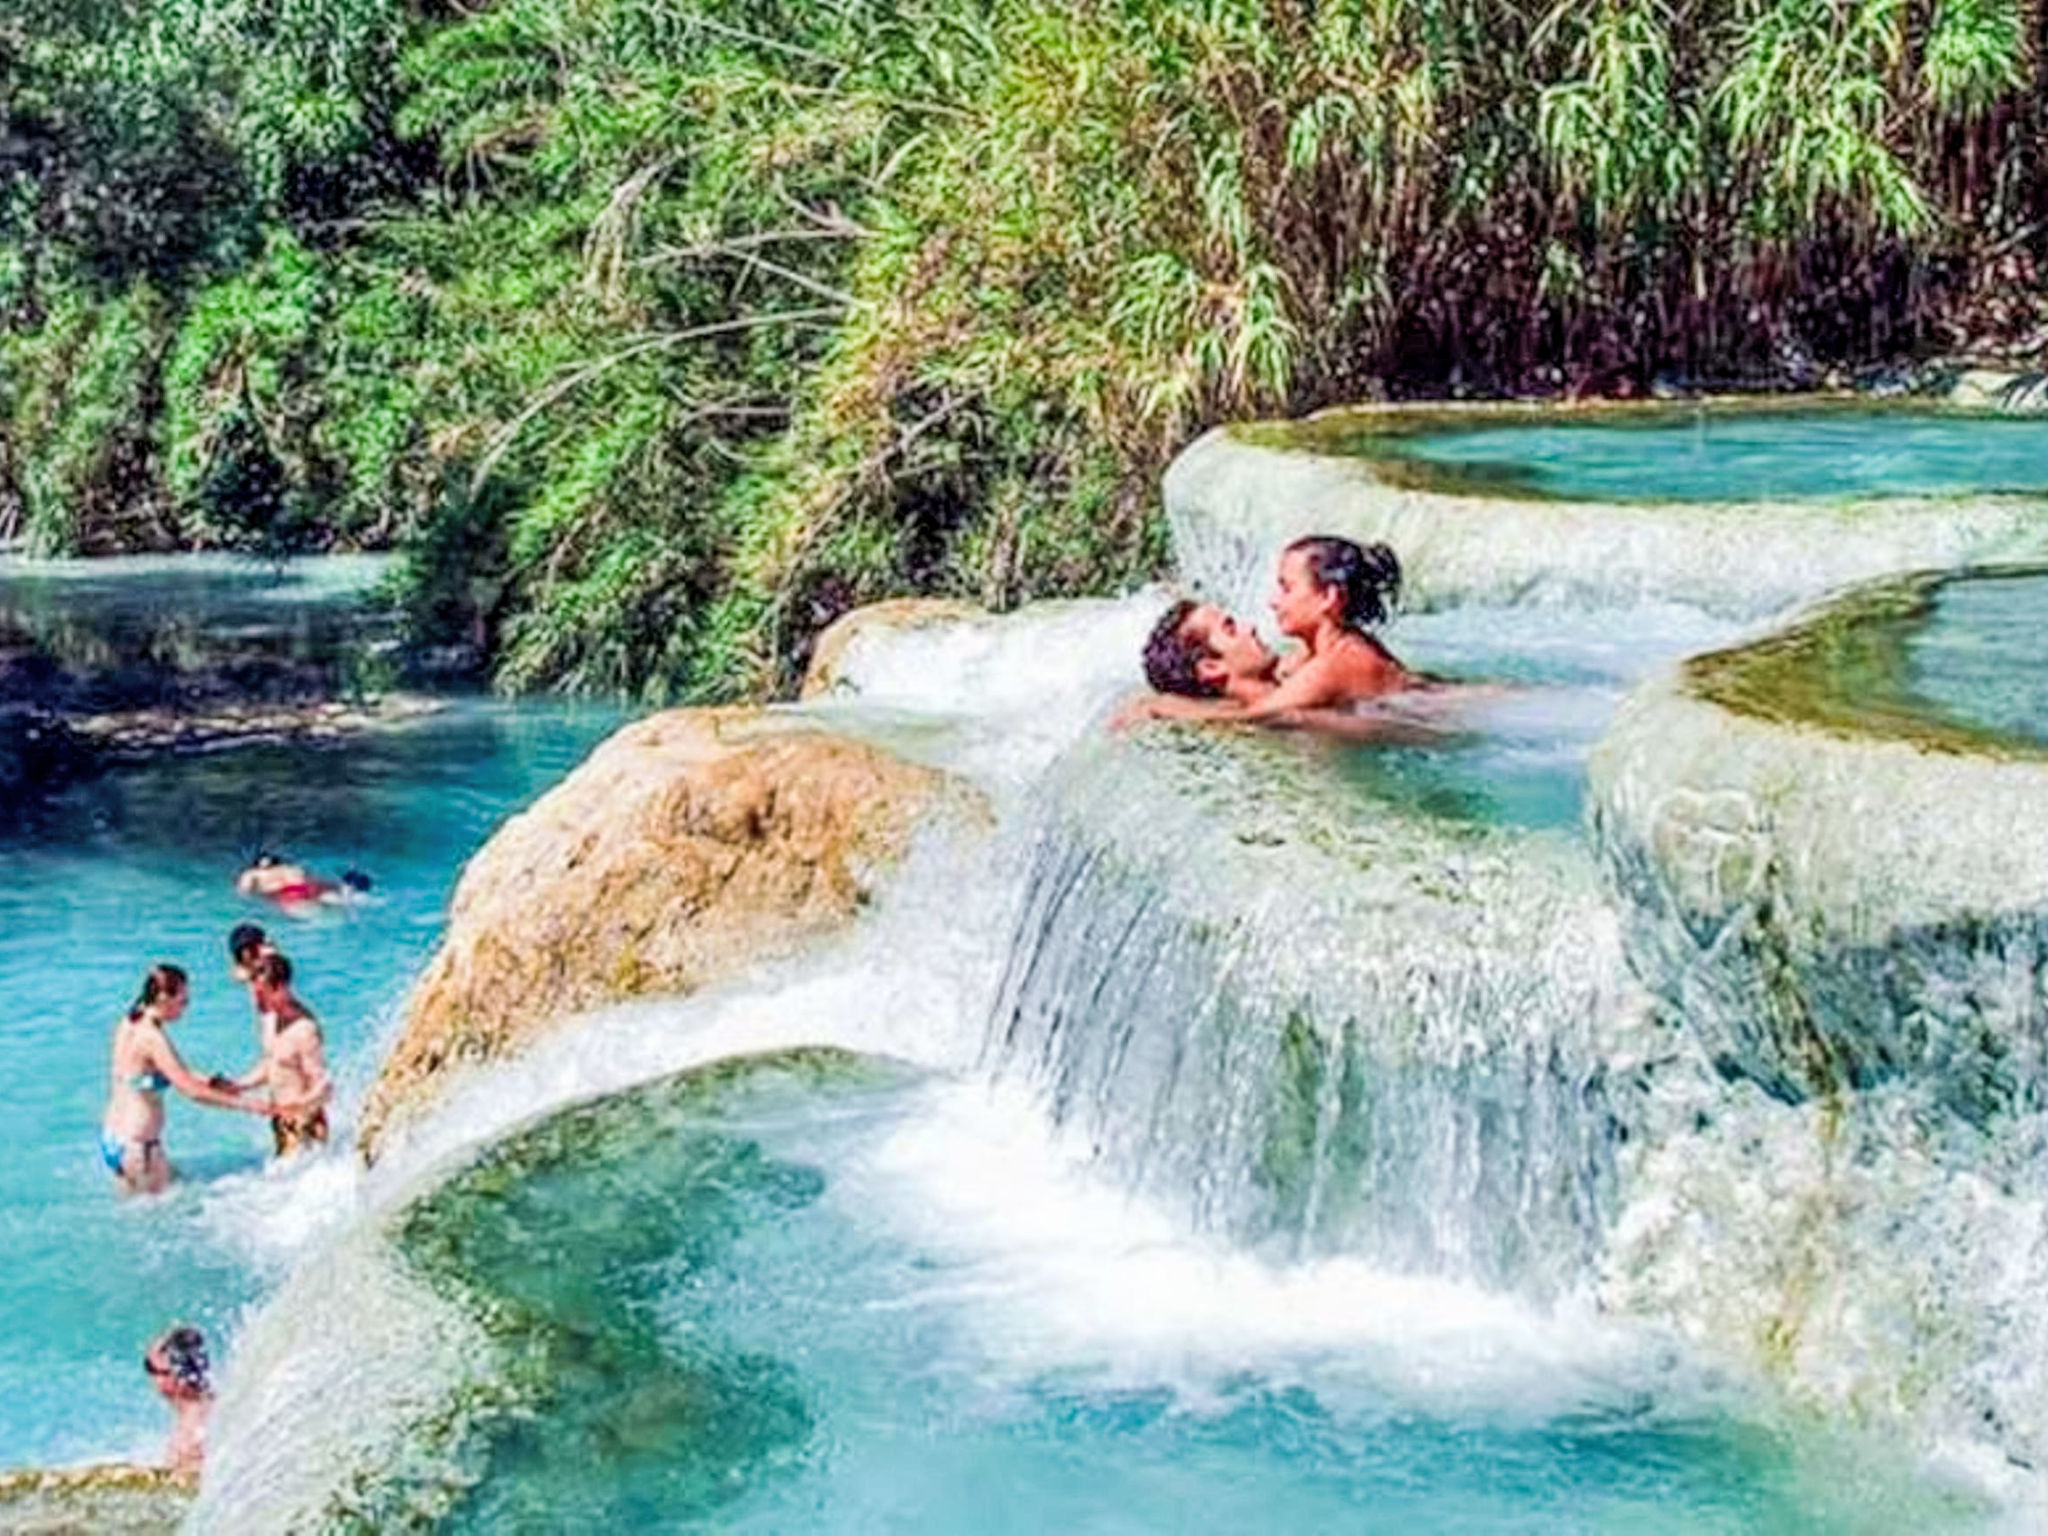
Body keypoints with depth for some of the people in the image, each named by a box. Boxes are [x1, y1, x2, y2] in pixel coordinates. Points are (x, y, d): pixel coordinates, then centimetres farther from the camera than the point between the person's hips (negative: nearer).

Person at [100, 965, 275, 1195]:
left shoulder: (127, 1026, 6)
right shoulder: (152, 1038, -21)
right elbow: (191, 1090, -24)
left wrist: (213, 1083, 13)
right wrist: (247, 1105, -20)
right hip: (135, 1147, -9)